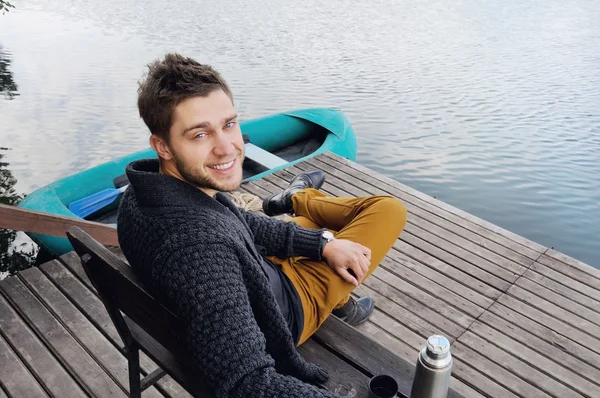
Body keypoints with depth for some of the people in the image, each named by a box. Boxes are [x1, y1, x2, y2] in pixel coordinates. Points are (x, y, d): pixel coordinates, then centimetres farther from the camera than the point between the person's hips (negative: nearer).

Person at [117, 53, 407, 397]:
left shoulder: (145, 190, -17)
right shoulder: (199, 246, -45)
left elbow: (237, 223, -3)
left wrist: (322, 243, -4)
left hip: (257, 271, 6)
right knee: (389, 210, 5)